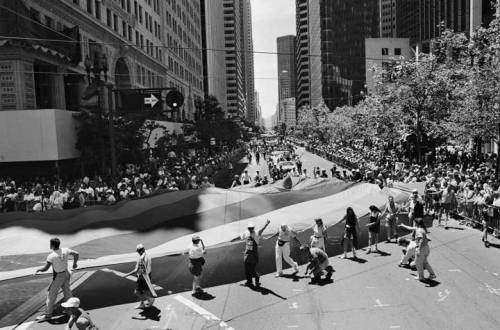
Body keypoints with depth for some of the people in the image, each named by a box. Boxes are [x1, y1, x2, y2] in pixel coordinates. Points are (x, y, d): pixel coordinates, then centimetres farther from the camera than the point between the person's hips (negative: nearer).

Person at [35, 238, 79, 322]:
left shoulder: (51, 256, -25)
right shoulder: (65, 250, -9)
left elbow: (45, 268, -21)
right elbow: (76, 254, 2)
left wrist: (38, 270, 0)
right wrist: (75, 263, 18)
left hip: (58, 277, -7)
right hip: (66, 274, 7)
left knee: (51, 295, 6)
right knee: (67, 292, 21)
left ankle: (48, 314, 15)